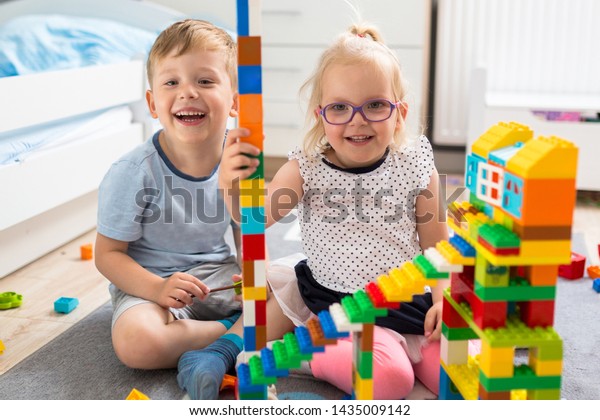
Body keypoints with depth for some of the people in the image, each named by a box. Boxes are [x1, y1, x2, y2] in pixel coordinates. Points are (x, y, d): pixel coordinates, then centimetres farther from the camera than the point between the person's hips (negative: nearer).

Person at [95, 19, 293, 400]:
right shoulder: (133, 173, -19)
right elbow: (108, 254, -11)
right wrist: (158, 289, -28)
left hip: (218, 275, 4)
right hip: (150, 283, -3)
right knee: (137, 342, -33)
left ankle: (223, 348, -24)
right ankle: (242, 328, -14)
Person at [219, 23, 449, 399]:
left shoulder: (416, 167, 0)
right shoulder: (306, 169, -4)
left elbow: (435, 244, 7)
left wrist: (443, 297, -5)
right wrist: (232, 185, -34)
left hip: (412, 303, 4)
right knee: (389, 379, -27)